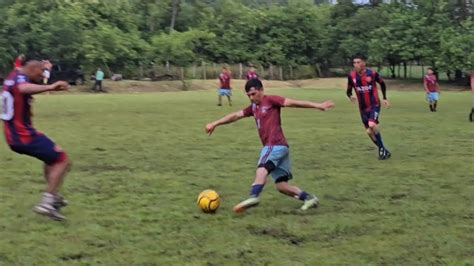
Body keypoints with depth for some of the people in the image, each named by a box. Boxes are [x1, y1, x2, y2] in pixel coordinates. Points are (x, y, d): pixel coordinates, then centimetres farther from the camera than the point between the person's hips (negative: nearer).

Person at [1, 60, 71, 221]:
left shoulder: (14, 77, 14)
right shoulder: (20, 78, -15)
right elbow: (24, 88, -43)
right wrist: (50, 87, -54)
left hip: (13, 136, 10)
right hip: (24, 135, -10)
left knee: (51, 157, 28)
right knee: (62, 161, -9)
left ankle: (53, 197, 27)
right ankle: (47, 203, -16)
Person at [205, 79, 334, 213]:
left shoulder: (271, 100, 0)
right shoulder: (254, 107, 22)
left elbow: (294, 103, -7)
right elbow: (235, 116, 28)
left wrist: (317, 105, -15)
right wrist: (215, 124, 28)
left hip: (276, 145, -8)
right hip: (271, 147, 8)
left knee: (262, 168, -32)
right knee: (281, 185, 3)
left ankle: (254, 197, -50)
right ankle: (309, 198, 10)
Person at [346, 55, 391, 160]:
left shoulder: (372, 73, -11)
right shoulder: (352, 76, -6)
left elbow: (382, 84, 7)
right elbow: (349, 91, 5)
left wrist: (385, 98, 4)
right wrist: (351, 96, -18)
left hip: (374, 105, -4)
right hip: (363, 108, 4)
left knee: (372, 125, -26)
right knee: (369, 131, 5)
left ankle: (382, 149, -8)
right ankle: (383, 151, 23)